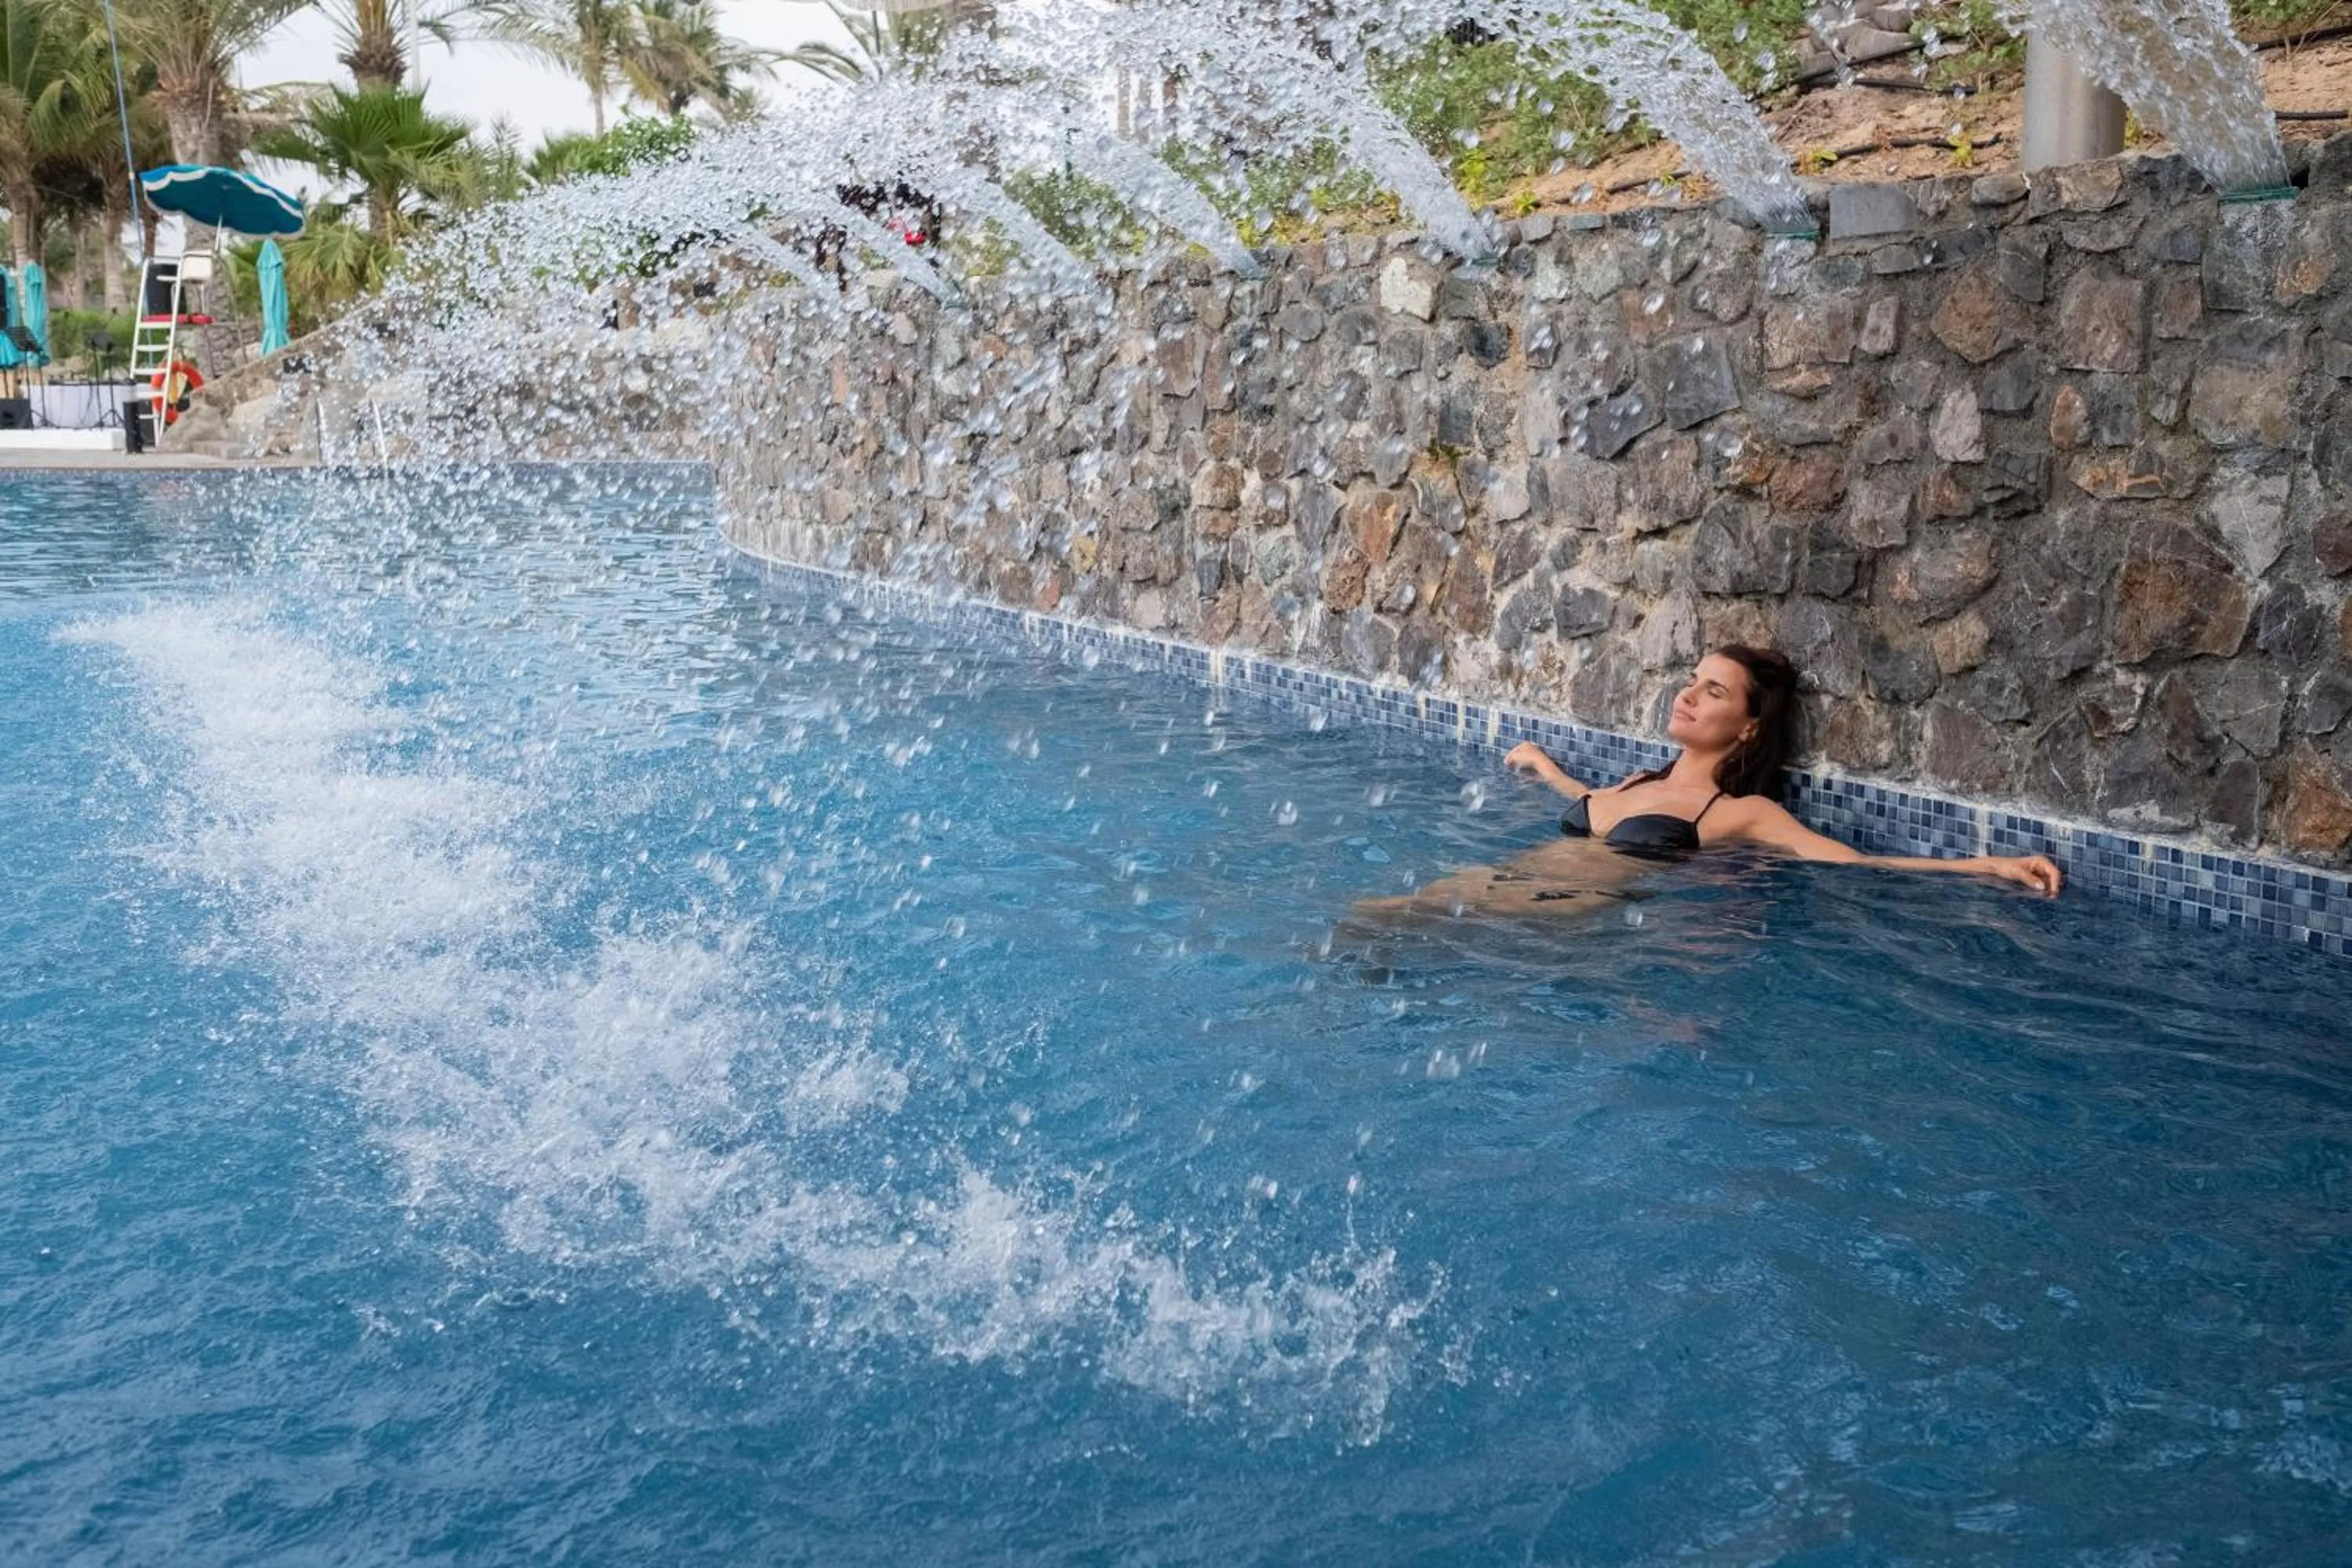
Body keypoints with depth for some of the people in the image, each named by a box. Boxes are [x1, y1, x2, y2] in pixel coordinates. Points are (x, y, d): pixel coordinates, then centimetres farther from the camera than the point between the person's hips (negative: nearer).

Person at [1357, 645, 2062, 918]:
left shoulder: (1743, 812, 2)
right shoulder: (1639, 781, 23)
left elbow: (1854, 863, -8)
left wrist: (1989, 864, -19)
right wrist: (1547, 769, 63)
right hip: (1508, 879, 7)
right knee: (1362, 913, -15)